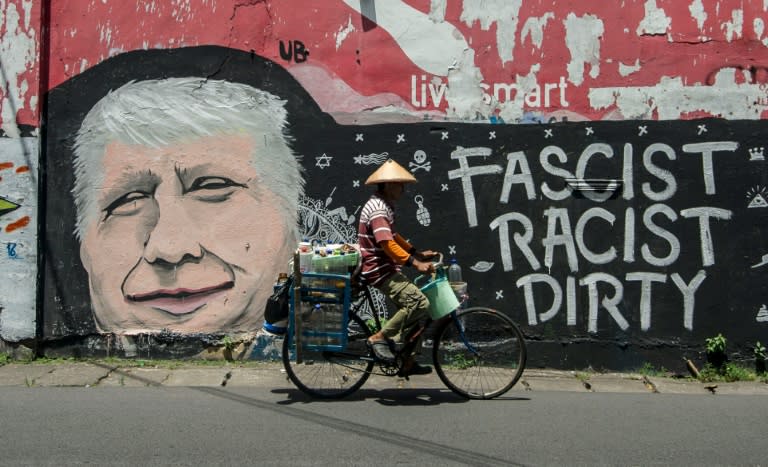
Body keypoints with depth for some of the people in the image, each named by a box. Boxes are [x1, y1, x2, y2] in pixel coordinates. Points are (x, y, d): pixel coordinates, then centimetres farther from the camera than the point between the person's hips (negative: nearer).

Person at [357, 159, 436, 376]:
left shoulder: (383, 206, 16)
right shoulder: (378, 209, -18)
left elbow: (394, 236, 27)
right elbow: (387, 243, -28)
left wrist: (417, 253, 22)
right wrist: (414, 263, -31)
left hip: (386, 269, 11)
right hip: (379, 271, -11)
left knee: (412, 306, 11)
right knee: (419, 302, -21)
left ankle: (407, 361, 16)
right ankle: (380, 337, -10)